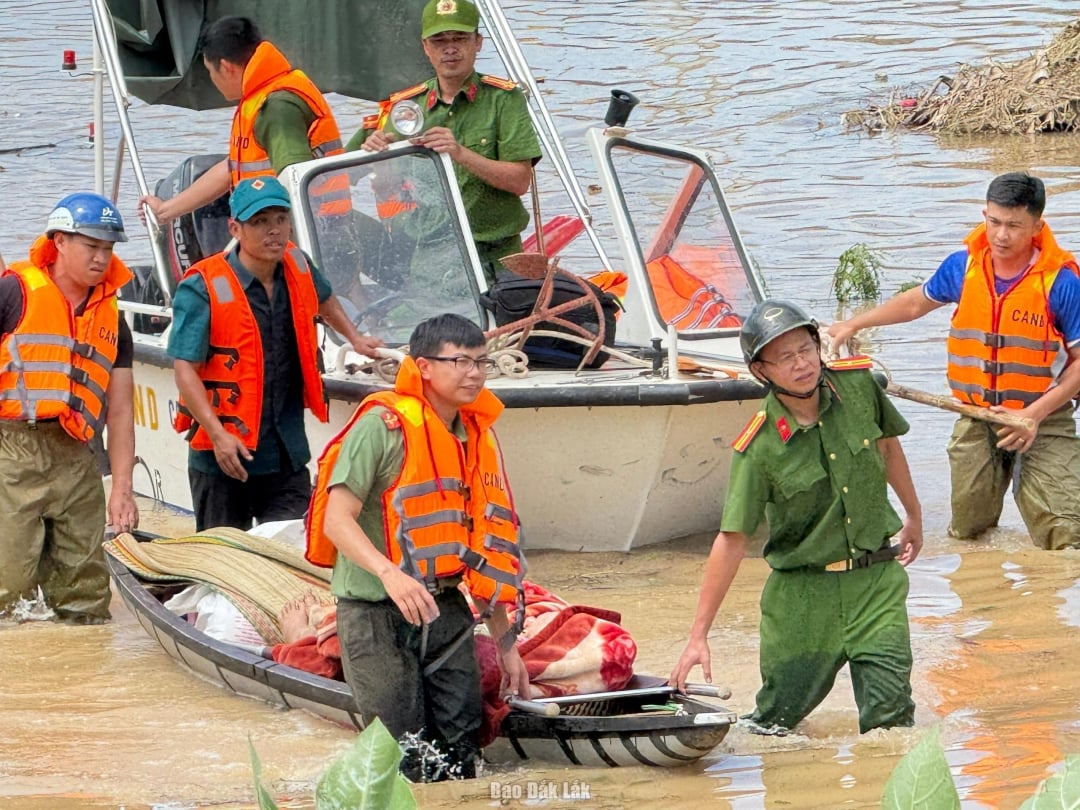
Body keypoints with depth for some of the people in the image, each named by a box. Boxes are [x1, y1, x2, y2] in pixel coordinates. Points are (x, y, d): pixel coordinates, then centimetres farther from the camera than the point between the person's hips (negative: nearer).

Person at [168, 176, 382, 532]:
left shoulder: (297, 268, 5)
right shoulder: (203, 289, -14)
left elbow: (324, 300, 32)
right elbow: (185, 369, -18)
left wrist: (355, 338, 33)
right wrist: (218, 435, -25)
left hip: (287, 456, 5)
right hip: (223, 455, -5)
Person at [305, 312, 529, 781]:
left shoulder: (479, 437, 11)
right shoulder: (383, 425, -11)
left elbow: (488, 549, 17)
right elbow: (337, 520, -18)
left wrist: (505, 641, 16)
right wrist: (389, 572, -35)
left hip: (446, 612, 6)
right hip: (378, 615, -6)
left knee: (461, 751, 3)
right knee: (400, 759, -7)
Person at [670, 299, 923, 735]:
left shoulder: (859, 384, -6)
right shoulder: (758, 449, -17)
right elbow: (731, 540, -14)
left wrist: (914, 515, 27)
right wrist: (698, 637, -16)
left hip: (875, 580, 2)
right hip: (801, 591, -2)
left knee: (889, 716, -10)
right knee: (777, 722, 5)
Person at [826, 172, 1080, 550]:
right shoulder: (964, 267, 0)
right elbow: (916, 302, 20)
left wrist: (1035, 414, -20)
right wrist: (852, 325, 19)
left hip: (1044, 423, -4)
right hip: (976, 420, 4)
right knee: (966, 532, 10)